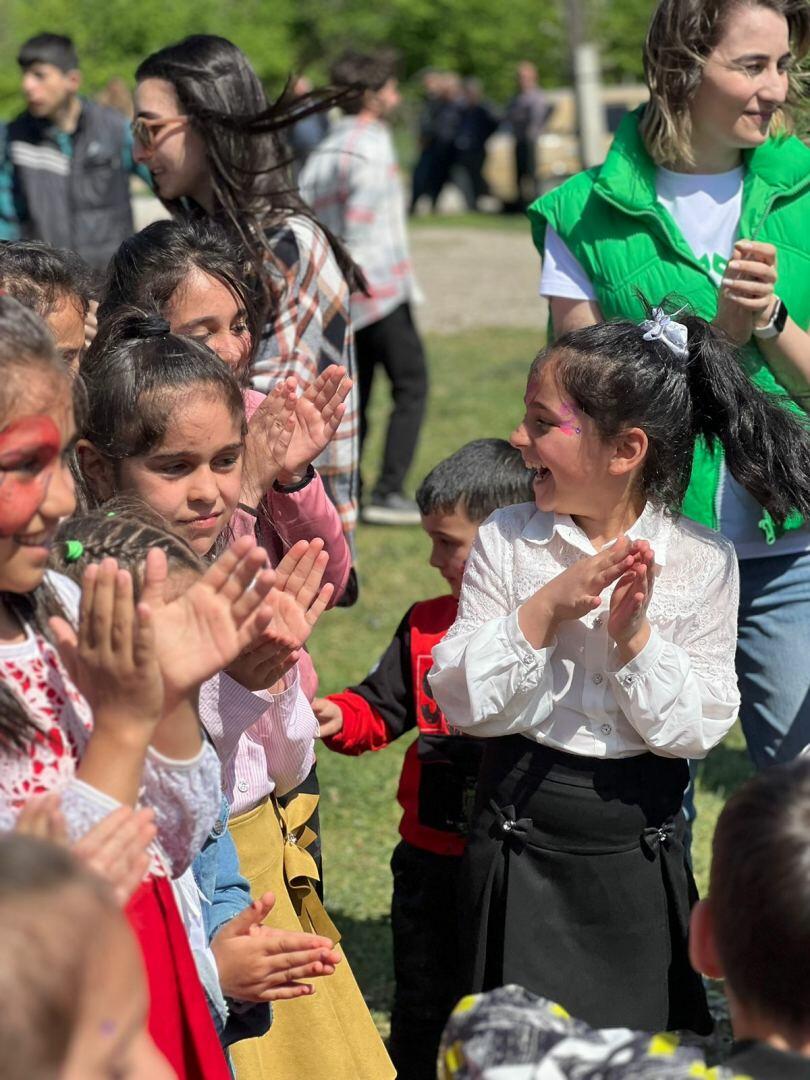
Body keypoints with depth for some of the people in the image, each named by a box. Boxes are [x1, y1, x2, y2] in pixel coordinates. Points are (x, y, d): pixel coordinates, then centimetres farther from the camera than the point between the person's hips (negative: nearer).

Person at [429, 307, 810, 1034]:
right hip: (526, 831, 0)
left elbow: (699, 728, -8)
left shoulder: (700, 560, -7)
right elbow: (462, 700, -9)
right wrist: (546, 609, -19)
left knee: (641, 1027, 13)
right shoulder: (507, 543, -5)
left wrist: (634, 636, -21)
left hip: (638, 837, 0)